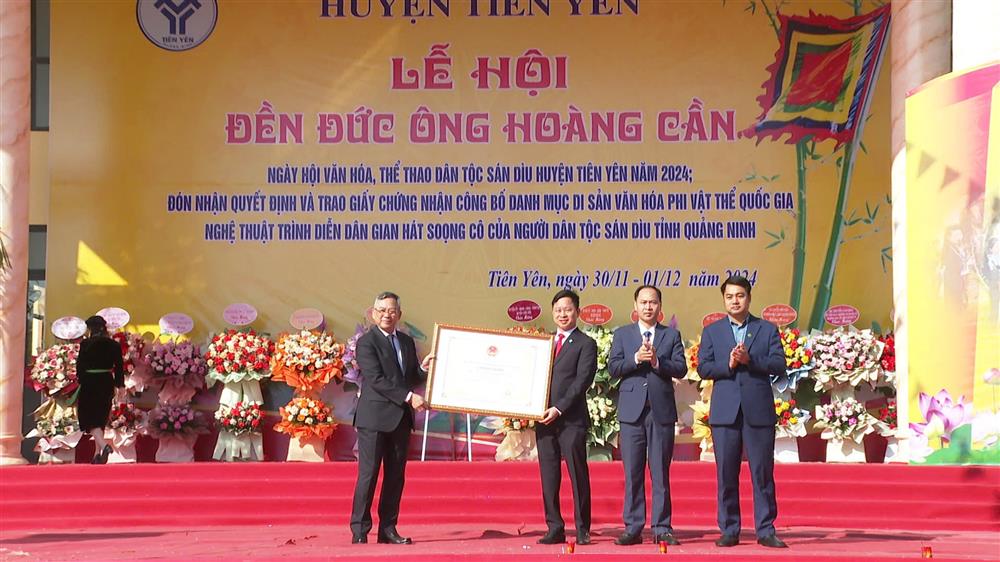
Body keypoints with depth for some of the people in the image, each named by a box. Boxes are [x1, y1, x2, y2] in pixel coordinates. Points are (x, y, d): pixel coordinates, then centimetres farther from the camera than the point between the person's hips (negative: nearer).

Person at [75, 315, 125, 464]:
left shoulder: (86, 344, -9)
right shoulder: (114, 345, 1)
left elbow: (80, 365, -7)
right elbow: (119, 367, 3)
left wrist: (80, 380, 5)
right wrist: (120, 385, 9)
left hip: (90, 384, -4)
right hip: (107, 383, 4)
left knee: (89, 418, 1)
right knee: (101, 418, 16)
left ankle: (104, 445, -24)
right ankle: (98, 454, 19)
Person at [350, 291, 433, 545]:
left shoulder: (407, 341, 15)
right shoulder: (366, 342, -6)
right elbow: (376, 379, -15)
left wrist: (423, 368, -4)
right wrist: (408, 397, -19)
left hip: (400, 418, 6)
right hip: (374, 417, -6)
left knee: (396, 476, 6)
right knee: (368, 475, -5)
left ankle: (388, 530, 11)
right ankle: (359, 531, -1)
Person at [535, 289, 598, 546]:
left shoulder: (586, 344, 1)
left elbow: (582, 381, -9)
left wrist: (559, 409, -16)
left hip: (572, 419, -5)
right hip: (545, 419, 5)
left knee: (578, 475, -2)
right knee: (549, 477, 4)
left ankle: (583, 530, 3)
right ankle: (554, 529, 8)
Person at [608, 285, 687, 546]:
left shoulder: (672, 335, 10)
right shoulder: (622, 334, 12)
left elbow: (681, 368, -1)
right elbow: (613, 368, 1)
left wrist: (657, 361, -14)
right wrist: (636, 358, -13)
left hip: (662, 410, 0)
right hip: (632, 410, 0)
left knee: (661, 473, 1)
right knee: (632, 473, 1)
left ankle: (661, 528, 5)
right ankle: (633, 528, 4)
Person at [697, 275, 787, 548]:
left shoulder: (768, 329, 9)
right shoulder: (711, 331, 11)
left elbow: (779, 364, -2)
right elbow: (703, 368, 2)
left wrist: (749, 359, -15)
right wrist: (728, 364, -14)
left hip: (759, 410, -1)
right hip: (725, 412, 1)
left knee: (763, 472, 0)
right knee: (726, 474, 2)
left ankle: (765, 530, 6)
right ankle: (729, 531, 8)